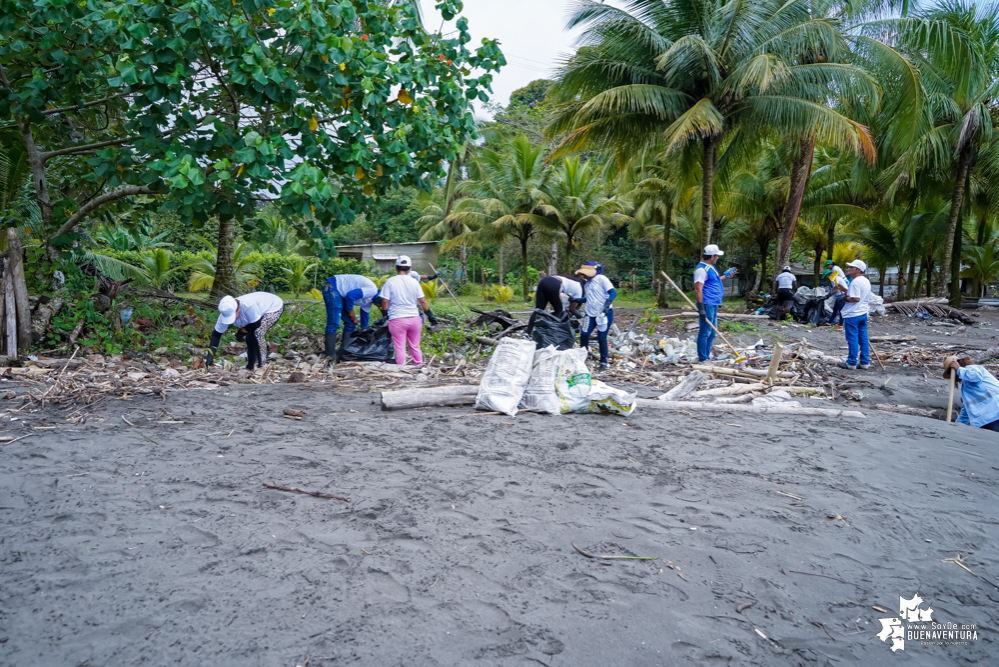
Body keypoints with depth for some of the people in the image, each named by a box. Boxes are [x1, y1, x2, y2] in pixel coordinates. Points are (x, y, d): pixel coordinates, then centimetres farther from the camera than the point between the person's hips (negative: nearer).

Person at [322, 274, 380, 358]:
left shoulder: (369, 300, 15)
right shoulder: (372, 290, -17)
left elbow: (365, 316, 24)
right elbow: (350, 295, -24)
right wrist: (350, 310, -9)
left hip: (340, 294, 11)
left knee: (351, 323, 11)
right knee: (333, 323, -15)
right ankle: (331, 356, -16)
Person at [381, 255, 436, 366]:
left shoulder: (390, 282, -5)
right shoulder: (414, 282, 2)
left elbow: (385, 301, -6)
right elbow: (422, 301, 4)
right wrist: (430, 315, 14)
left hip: (397, 319, -3)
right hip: (414, 318, 3)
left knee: (400, 347, 2)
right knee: (415, 346, 15)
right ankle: (419, 366, 23)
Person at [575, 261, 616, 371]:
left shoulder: (601, 279, -7)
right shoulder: (587, 284, 14)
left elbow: (613, 293, -14)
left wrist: (607, 304, -28)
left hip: (604, 313, -6)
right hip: (591, 313, 6)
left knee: (602, 338, -4)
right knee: (584, 334, -8)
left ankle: (603, 362, 13)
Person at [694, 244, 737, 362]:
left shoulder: (710, 267, 18)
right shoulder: (702, 269, -15)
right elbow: (698, 289, -21)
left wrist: (726, 276, 35)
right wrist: (701, 308, -24)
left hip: (713, 305, 11)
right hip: (707, 305, -11)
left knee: (711, 333, 15)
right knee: (705, 332, -7)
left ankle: (706, 357, 23)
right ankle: (702, 359, -3)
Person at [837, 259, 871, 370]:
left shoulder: (855, 282, -17)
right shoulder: (866, 281, 12)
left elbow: (856, 298, -24)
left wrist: (844, 298, -10)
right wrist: (845, 290, 16)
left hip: (852, 315, -9)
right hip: (863, 314, 9)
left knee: (852, 339, -2)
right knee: (863, 338, 11)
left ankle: (852, 363, 4)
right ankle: (865, 362, 14)